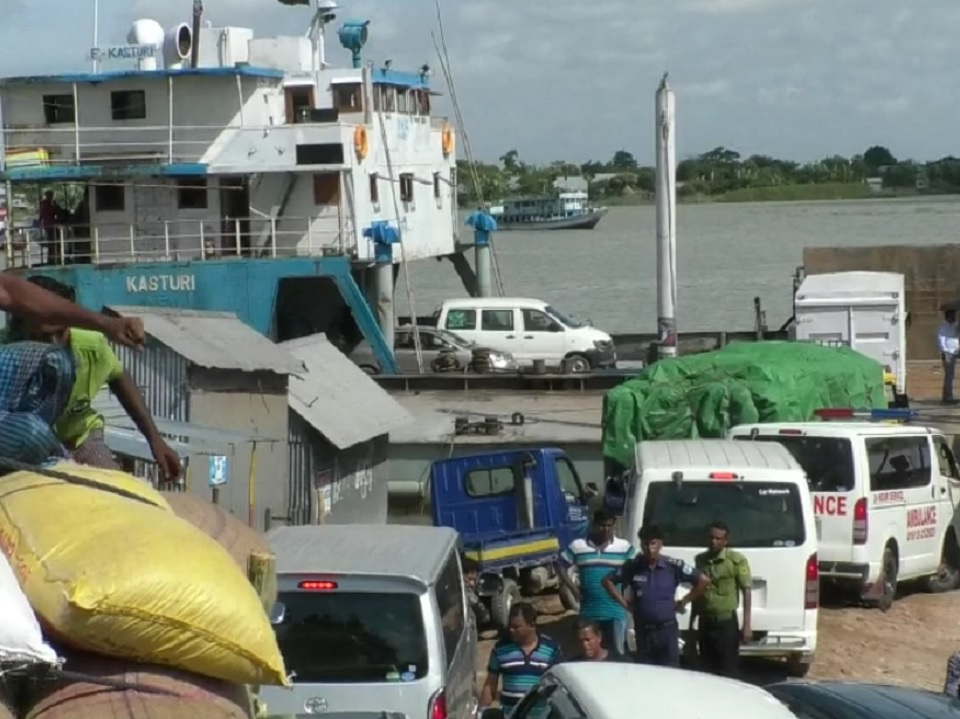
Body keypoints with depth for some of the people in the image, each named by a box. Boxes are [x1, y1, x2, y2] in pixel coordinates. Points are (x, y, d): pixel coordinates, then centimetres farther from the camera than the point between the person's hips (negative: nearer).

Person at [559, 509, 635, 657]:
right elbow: (562, 567, 8)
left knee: (618, 653, 3)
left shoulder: (624, 547, -1)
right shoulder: (577, 546, 0)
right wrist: (574, 590, 0)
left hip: (616, 611, -1)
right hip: (589, 612, 1)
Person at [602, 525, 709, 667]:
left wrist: (683, 602, -2)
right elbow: (608, 581, 9)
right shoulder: (632, 566, -2)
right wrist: (625, 604, 3)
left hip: (667, 629, -2)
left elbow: (704, 580, -4)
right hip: (642, 630, 2)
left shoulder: (674, 566, -7)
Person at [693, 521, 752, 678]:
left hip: (727, 623, -5)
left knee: (728, 672, -2)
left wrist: (746, 625, -12)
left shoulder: (737, 560, -7)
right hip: (705, 623, 5)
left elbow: (746, 592, -7)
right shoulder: (700, 559, 8)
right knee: (707, 672, 10)